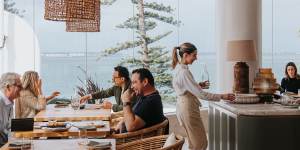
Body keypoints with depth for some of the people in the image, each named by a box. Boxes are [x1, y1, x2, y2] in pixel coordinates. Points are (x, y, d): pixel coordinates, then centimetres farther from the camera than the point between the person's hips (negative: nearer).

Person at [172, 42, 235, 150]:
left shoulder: (179, 68, 9)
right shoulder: (184, 72, -22)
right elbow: (200, 94, -23)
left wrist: (198, 85, 9)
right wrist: (222, 96, -18)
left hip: (183, 106, 10)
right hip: (188, 109, -10)